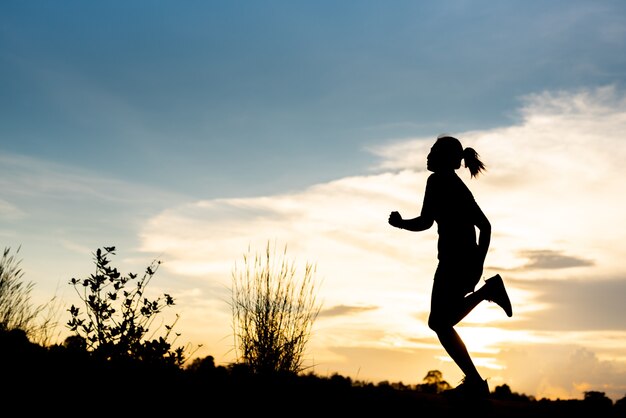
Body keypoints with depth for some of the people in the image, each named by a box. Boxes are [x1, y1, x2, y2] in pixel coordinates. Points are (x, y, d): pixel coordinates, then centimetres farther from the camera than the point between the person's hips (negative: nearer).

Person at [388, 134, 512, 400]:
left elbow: (425, 222, -11)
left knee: (440, 323, -5)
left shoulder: (438, 180, -4)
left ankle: (475, 382, -9)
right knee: (441, 321, 17)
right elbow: (485, 225, 21)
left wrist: (399, 223, 7)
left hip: (454, 261, -9)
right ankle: (488, 290, 9)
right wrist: (478, 262, 21)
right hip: (470, 262, 9)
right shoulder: (458, 186, 22)